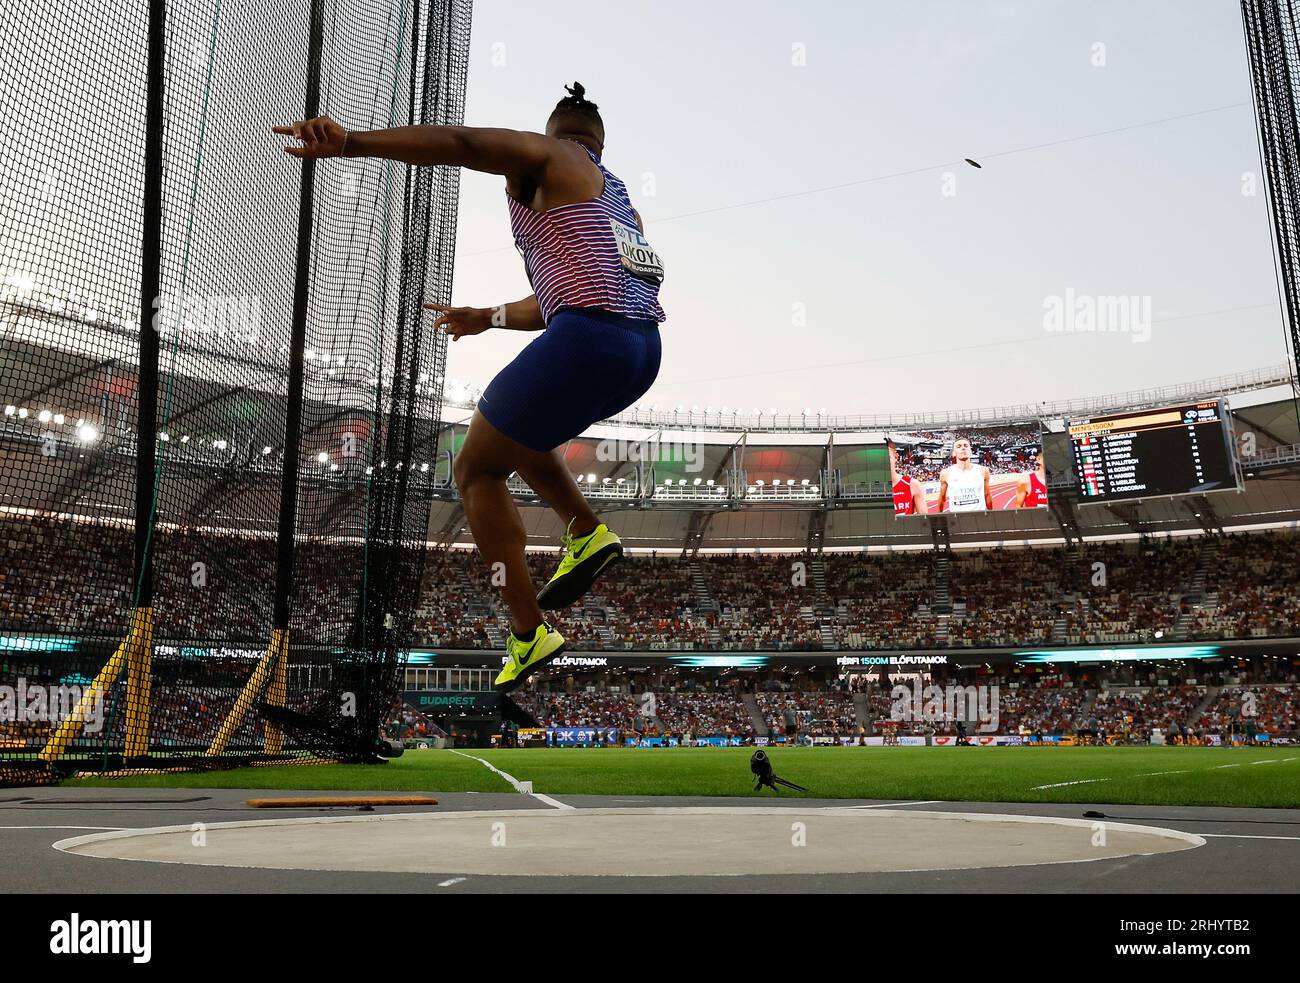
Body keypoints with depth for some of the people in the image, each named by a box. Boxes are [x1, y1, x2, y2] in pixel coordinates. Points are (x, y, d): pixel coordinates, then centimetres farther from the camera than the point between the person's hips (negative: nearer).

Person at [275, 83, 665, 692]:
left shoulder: (546, 155, 9)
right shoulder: (618, 198, 32)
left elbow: (459, 142, -11)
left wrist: (347, 141, -24)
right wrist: (487, 317, 46)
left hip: (586, 340, -8)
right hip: (644, 349, 8)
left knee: (476, 471, 8)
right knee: (511, 428, 31)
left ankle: (528, 636, 4)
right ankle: (587, 533, 15)